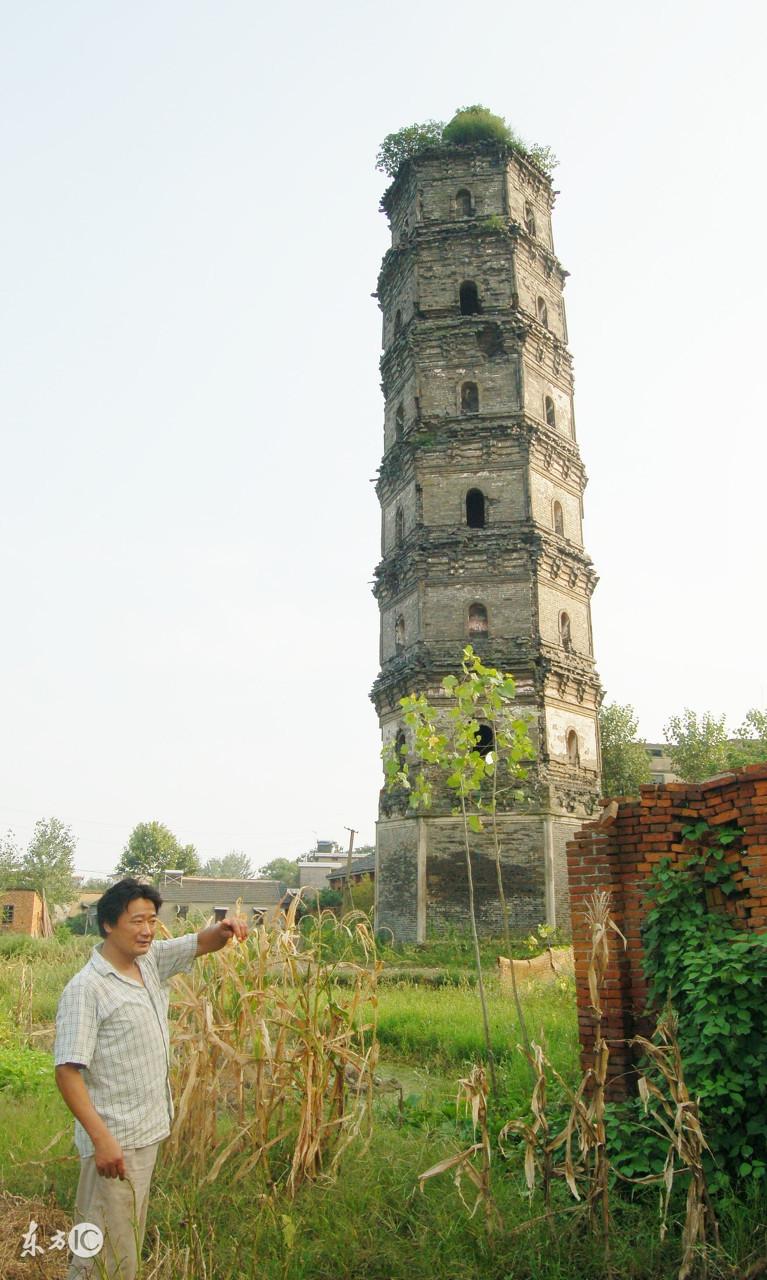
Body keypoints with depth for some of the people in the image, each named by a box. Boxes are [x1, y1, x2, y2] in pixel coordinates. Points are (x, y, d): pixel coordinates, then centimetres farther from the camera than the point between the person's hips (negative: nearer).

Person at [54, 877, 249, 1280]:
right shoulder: (85, 989, -20)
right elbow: (67, 1070, -22)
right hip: (113, 1140, -8)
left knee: (131, 1240, 21)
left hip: (149, 1130, 8)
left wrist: (224, 929, -16)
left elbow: (200, 943, 9)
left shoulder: (151, 961, 3)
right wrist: (101, 1138, -26)